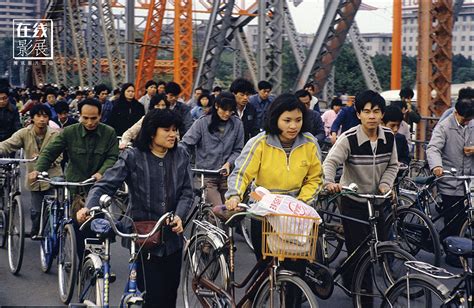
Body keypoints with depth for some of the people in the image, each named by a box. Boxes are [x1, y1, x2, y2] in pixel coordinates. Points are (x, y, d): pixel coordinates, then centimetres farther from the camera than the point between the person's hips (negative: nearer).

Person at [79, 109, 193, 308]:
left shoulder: (181, 156, 5)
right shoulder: (133, 157, -6)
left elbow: (186, 192, 4)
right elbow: (105, 185, -10)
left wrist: (179, 216, -14)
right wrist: (89, 207, -27)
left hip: (173, 235, 4)